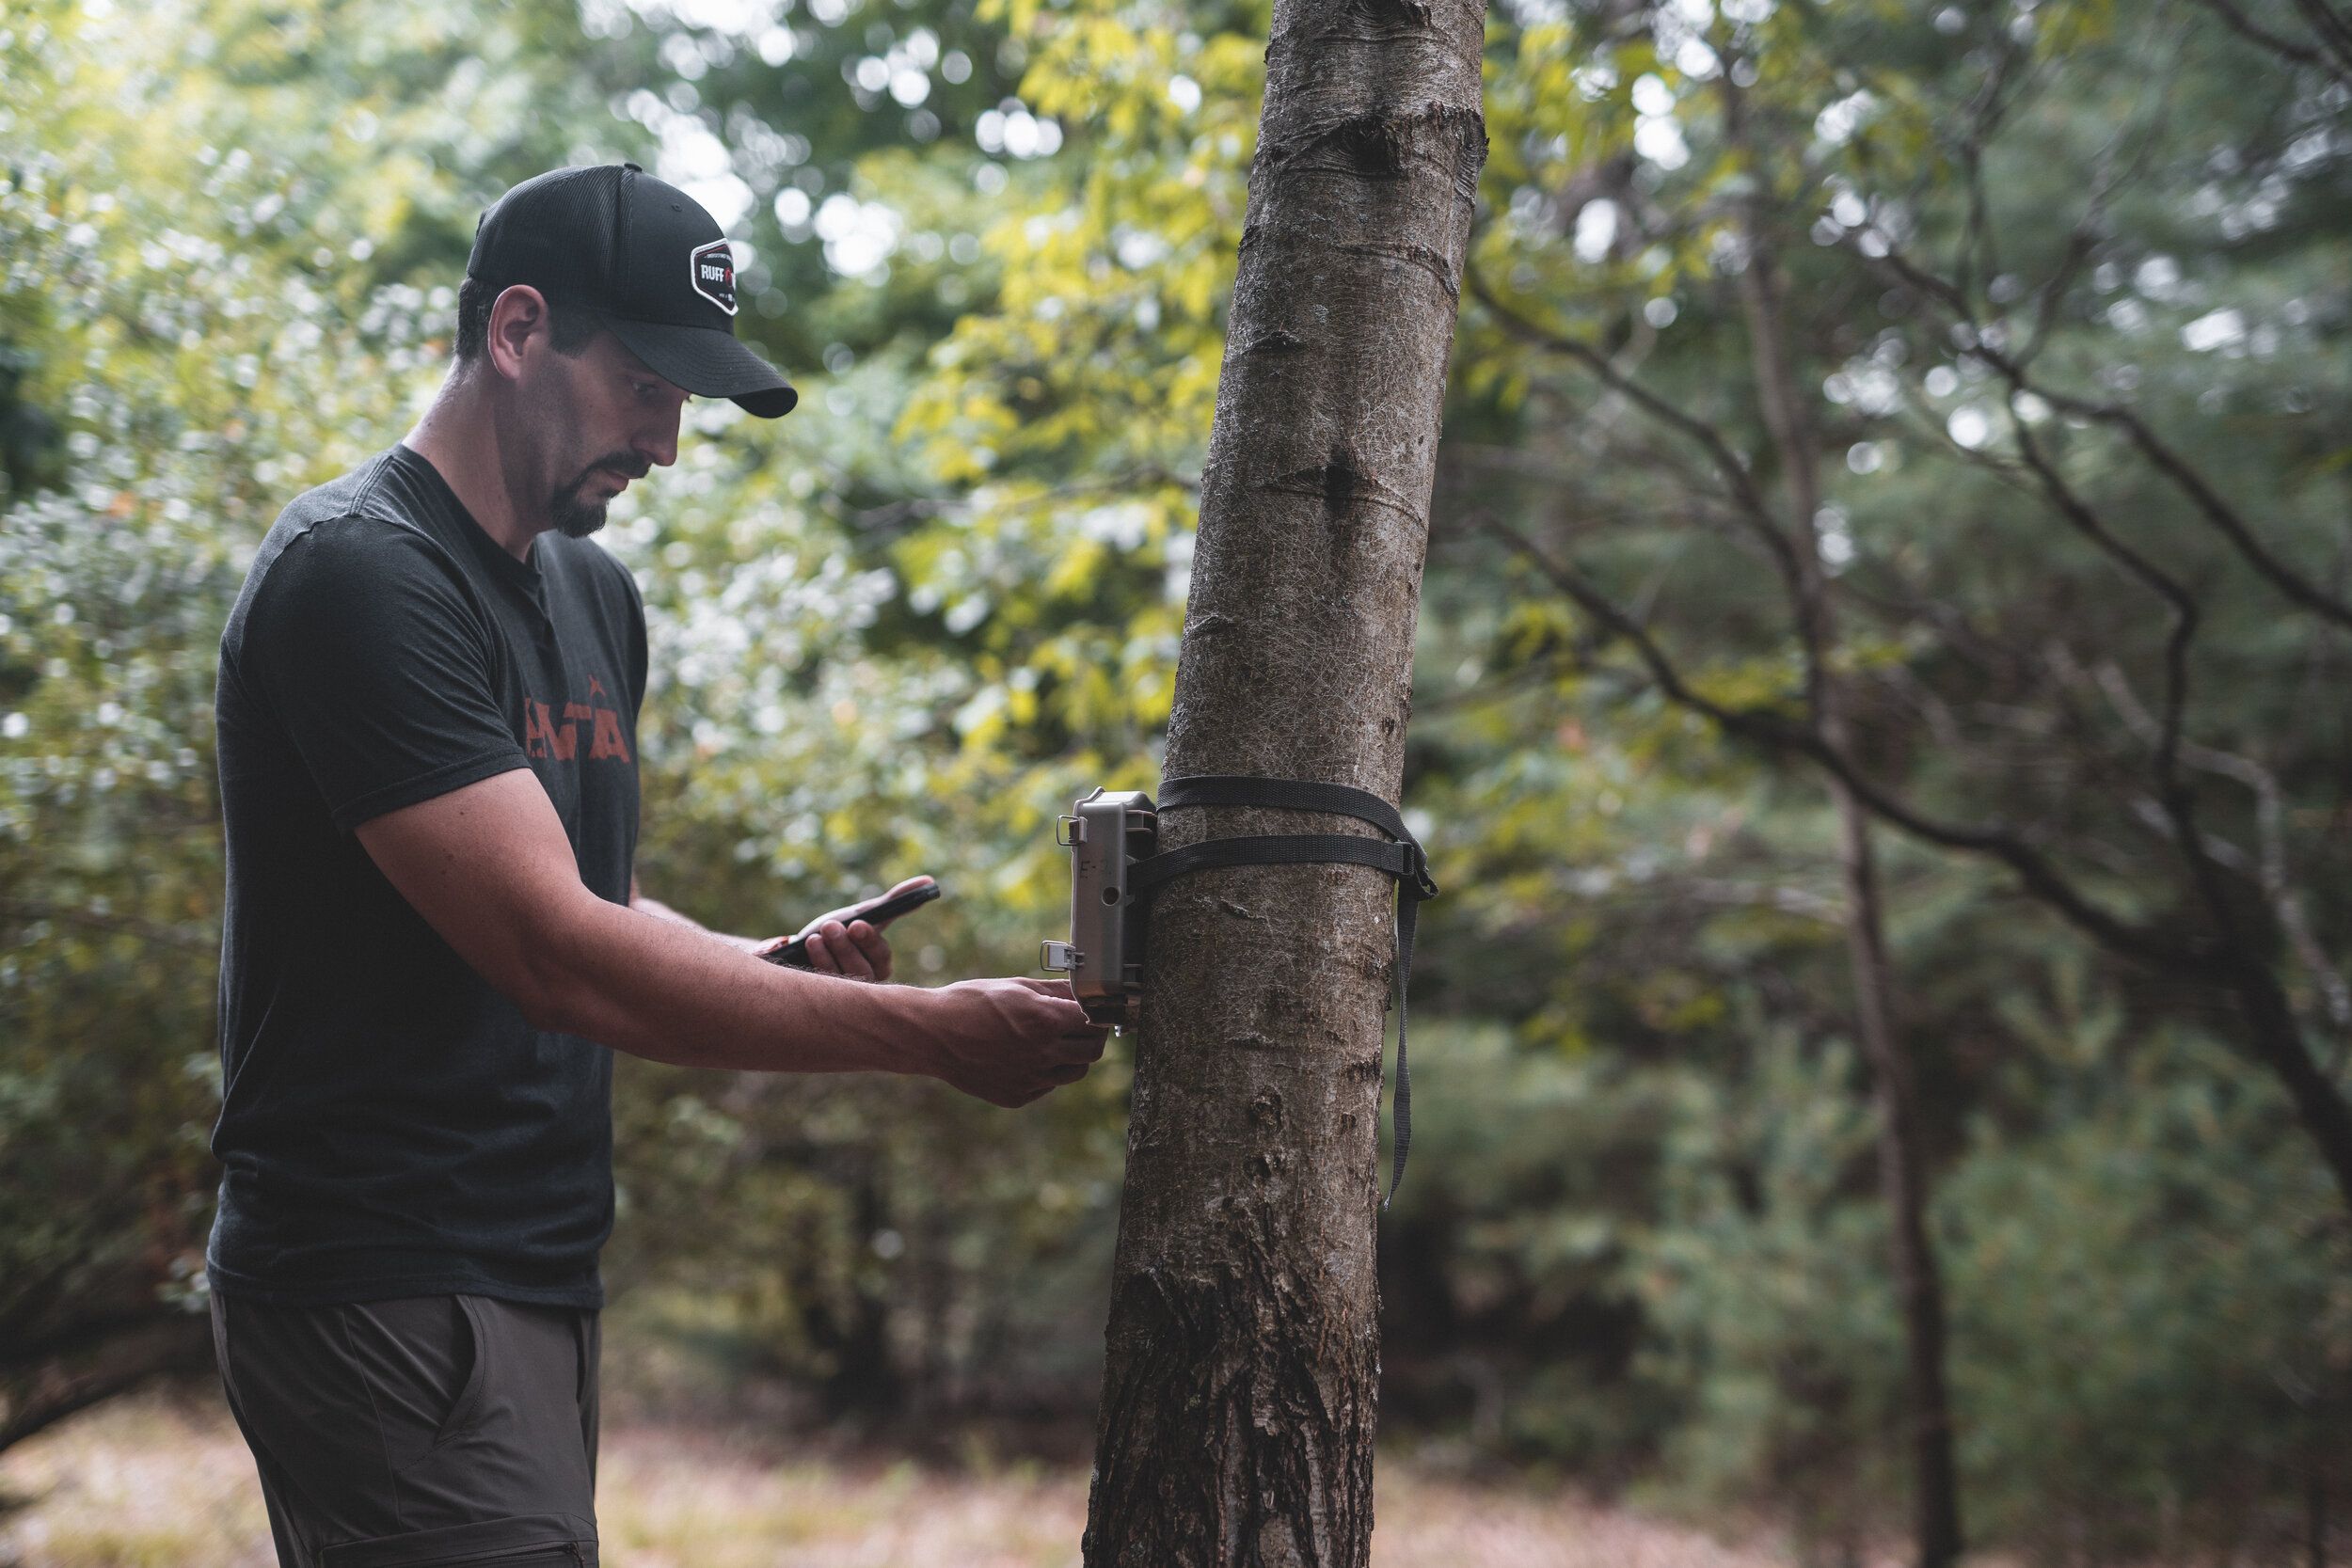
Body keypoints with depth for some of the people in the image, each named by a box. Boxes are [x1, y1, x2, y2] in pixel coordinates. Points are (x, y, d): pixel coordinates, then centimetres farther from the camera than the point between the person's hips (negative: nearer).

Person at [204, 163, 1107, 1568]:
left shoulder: (597, 597, 16)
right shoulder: (361, 574, -14)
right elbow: (555, 954, -21)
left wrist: (768, 968, 3)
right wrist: (931, 1034, -19)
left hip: (540, 1278, 9)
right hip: (390, 1289, -9)